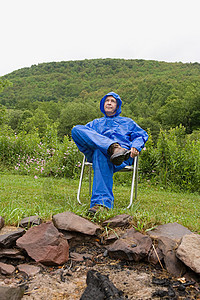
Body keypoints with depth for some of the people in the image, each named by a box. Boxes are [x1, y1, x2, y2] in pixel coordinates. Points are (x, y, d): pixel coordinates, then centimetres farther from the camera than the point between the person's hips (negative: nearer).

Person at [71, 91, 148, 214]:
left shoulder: (127, 122, 35)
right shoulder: (96, 123, 39)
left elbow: (141, 135, 20)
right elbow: (83, 132, 20)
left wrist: (135, 146, -5)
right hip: (96, 152, 3)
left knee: (100, 153, -41)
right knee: (76, 129, -22)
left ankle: (102, 202, -54)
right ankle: (114, 148, -40)